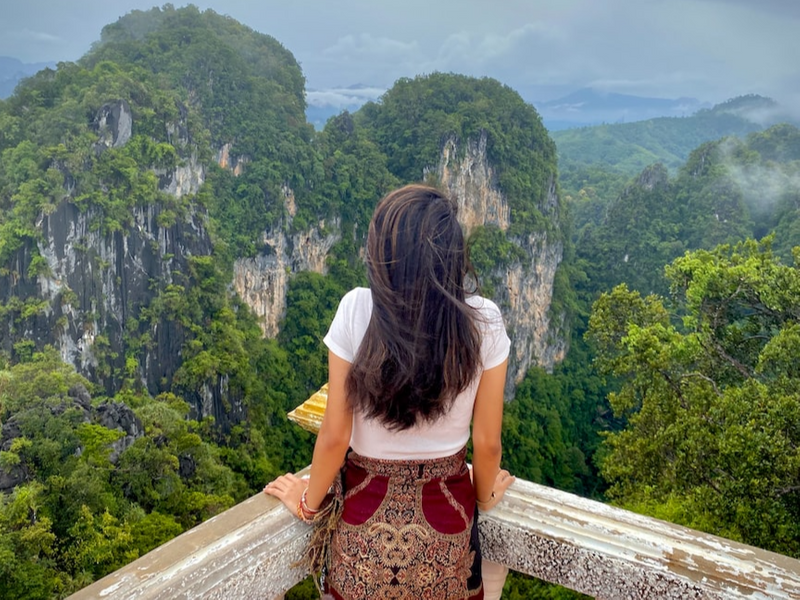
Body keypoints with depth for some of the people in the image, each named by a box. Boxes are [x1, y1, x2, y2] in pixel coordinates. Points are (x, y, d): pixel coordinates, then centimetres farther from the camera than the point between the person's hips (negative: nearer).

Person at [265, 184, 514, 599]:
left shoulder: (356, 311, -20)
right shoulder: (483, 322, -18)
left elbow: (335, 436, -13)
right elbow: (487, 442, -9)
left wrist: (308, 501, 5)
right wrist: (485, 495, 12)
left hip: (367, 520, 0)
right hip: (446, 518, 1)